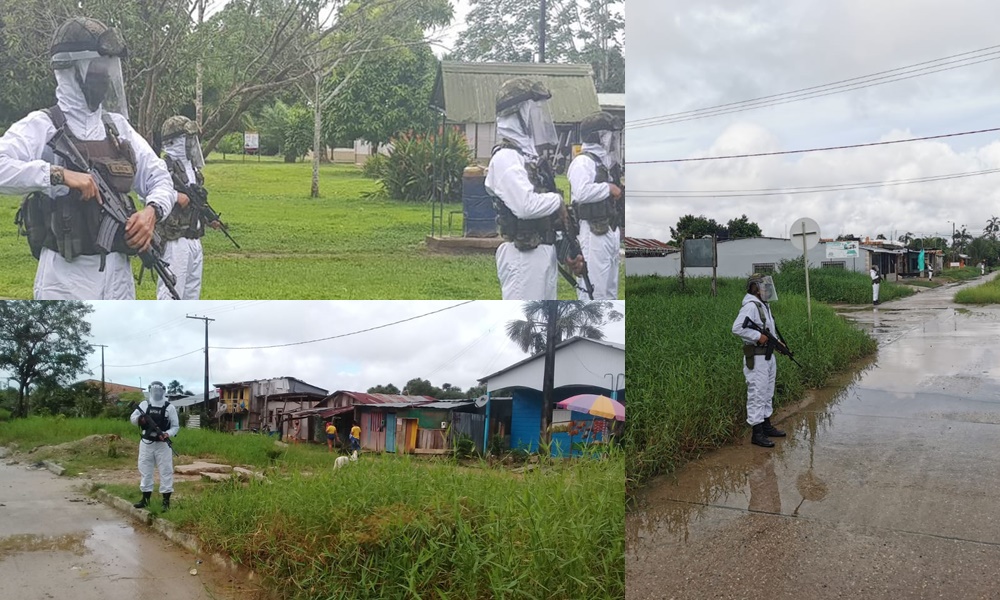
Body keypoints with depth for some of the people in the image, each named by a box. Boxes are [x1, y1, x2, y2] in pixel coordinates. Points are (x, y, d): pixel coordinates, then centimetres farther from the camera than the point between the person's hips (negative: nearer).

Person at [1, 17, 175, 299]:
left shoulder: (119, 127, 12)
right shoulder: (41, 127, -5)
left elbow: (159, 178, 14)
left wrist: (152, 210, -6)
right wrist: (58, 174, -27)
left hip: (118, 273, 6)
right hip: (66, 275, -6)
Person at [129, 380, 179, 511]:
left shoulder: (169, 408, 0)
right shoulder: (144, 404, 5)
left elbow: (176, 426, 1)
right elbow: (133, 418, 7)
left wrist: (167, 434, -18)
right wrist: (139, 418, -16)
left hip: (162, 444, -2)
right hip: (146, 443, 2)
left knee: (166, 471, -2)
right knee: (145, 470, 8)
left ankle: (166, 500, 3)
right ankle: (145, 498, 18)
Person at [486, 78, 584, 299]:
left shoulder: (535, 156, 15)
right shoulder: (505, 158, -14)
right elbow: (526, 205, -28)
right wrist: (558, 201, -10)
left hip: (545, 253, 10)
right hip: (522, 256, -10)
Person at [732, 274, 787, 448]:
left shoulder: (764, 305, 14)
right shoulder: (750, 306, -18)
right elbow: (737, 328, -28)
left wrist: (777, 340, 10)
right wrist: (758, 336, -24)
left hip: (768, 355, 11)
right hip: (756, 357, -11)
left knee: (768, 393, 19)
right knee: (757, 394, -7)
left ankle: (766, 426, 31)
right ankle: (757, 433, -4)